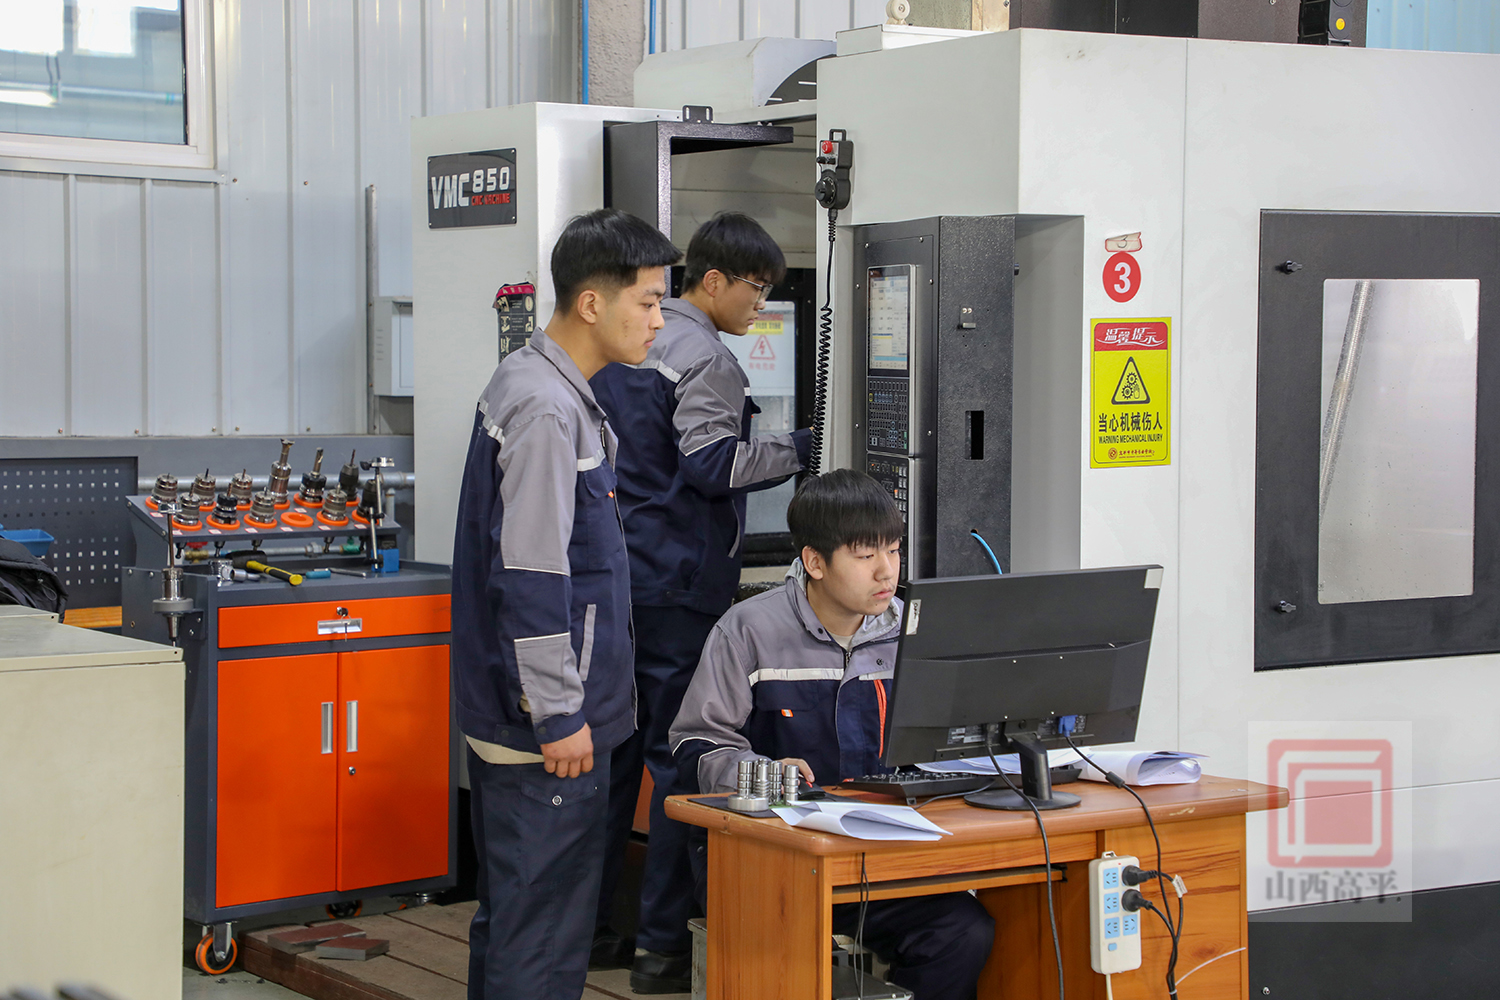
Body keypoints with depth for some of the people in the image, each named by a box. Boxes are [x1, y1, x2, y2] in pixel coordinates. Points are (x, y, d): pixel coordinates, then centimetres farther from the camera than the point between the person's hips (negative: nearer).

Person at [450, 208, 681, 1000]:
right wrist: (559, 714, -20)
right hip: (544, 720, -10)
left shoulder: (530, 381, 13)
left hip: (514, 713, 10)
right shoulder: (545, 409, -19)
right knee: (546, 913, -5)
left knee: (508, 905, 17)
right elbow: (531, 576, -23)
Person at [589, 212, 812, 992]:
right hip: (677, 586, -9)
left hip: (616, 575, 9)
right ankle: (662, 947, -1)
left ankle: (588, 927, 18)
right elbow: (713, 466, -21)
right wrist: (800, 448, -13)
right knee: (680, 759, -3)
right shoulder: (704, 359, -13)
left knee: (613, 749, 13)